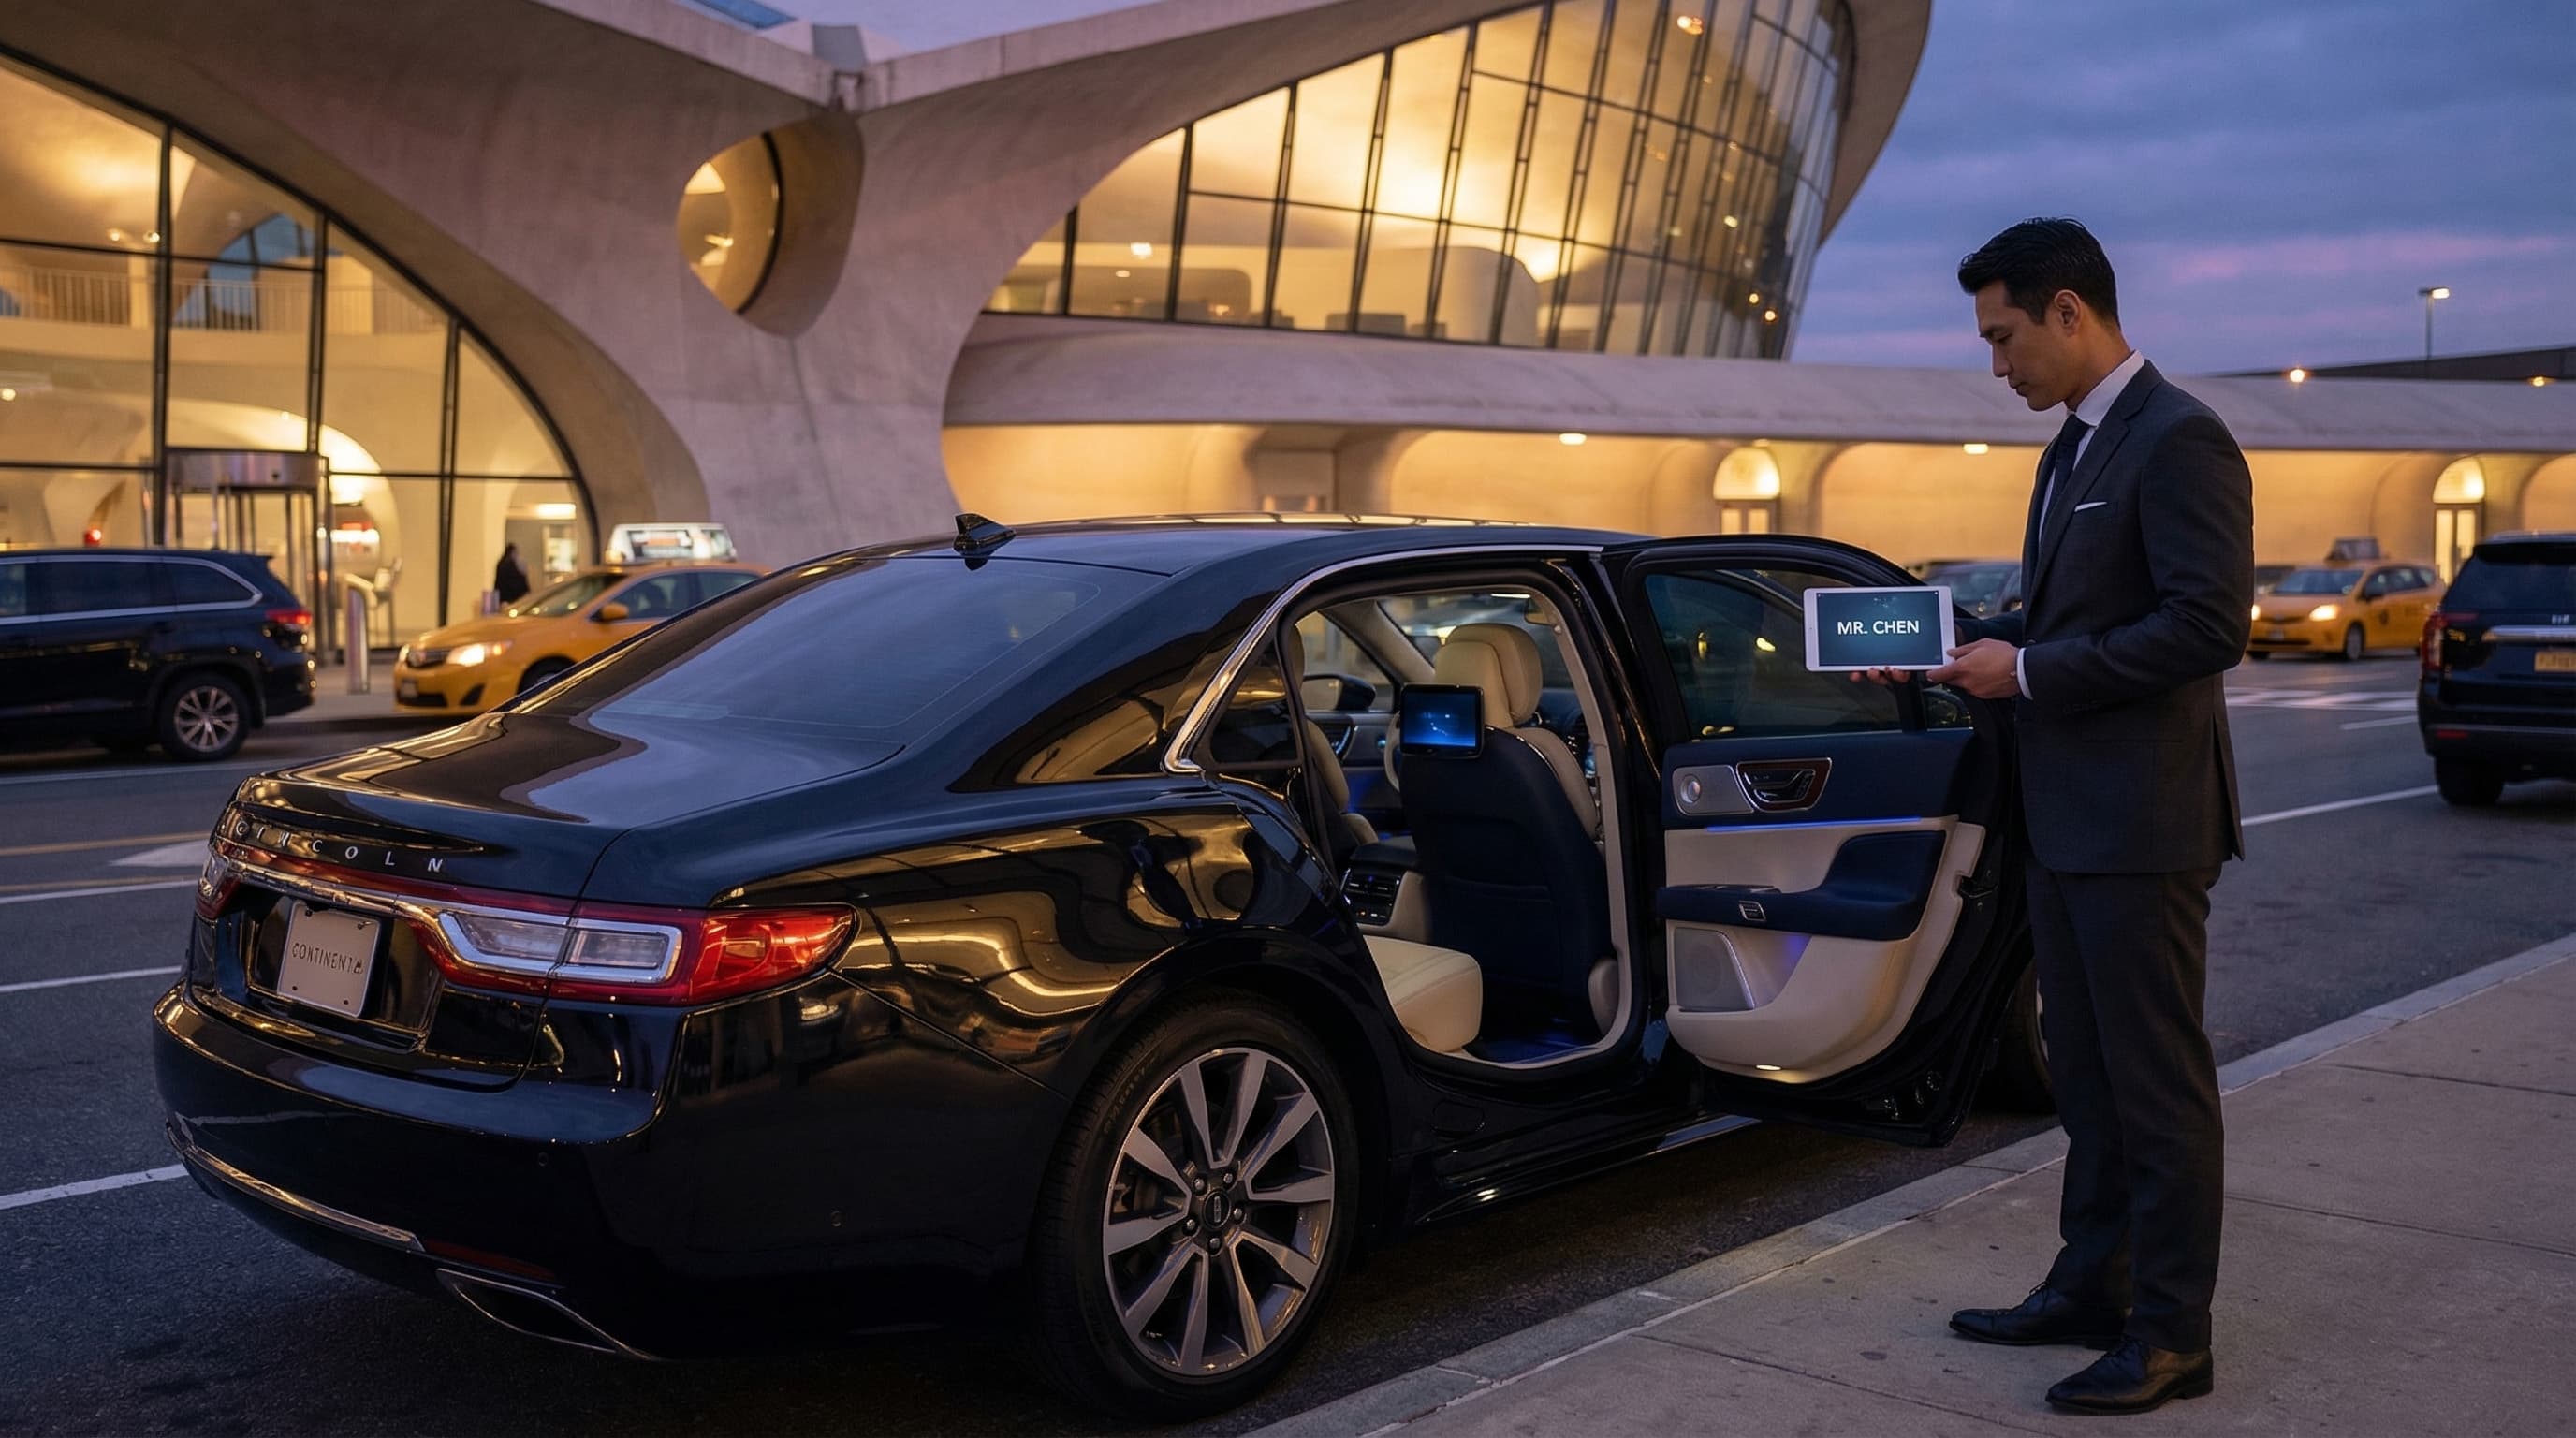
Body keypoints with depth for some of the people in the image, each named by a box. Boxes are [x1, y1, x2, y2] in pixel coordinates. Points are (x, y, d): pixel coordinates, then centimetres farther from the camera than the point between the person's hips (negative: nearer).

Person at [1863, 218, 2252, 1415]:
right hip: (2064, 820, 10)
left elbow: (2207, 626, -22)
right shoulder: (2072, 451, 16)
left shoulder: (2178, 441, -14)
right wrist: (1963, 639, 5)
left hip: (2142, 823, -10)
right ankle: (2091, 1288, 30)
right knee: (2086, 1075, 17)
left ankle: (2170, 1335, 12)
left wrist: (2029, 673, -18)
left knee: (2158, 1083, 1)